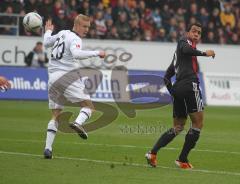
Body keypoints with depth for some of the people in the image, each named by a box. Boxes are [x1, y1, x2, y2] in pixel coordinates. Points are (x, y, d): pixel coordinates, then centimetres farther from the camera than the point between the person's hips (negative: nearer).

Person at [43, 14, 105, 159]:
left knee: (56, 114, 11)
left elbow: (46, 43, 31)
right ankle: (78, 123, -36)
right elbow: (76, 54, -28)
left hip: (53, 77, 8)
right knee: (88, 105, -5)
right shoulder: (75, 39, -8)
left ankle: (48, 148, 2)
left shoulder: (63, 33, 15)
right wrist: (96, 53, -22)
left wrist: (48, 31, 50)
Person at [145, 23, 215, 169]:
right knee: (198, 124, -2)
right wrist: (205, 53, -12)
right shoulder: (184, 41, 5)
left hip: (178, 89, 9)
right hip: (190, 85, -9)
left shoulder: (178, 53, 29)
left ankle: (153, 153, 2)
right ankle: (183, 160, -5)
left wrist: (173, 92, 23)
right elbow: (186, 49, -20)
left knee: (178, 127, 16)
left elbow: (167, 77, 28)